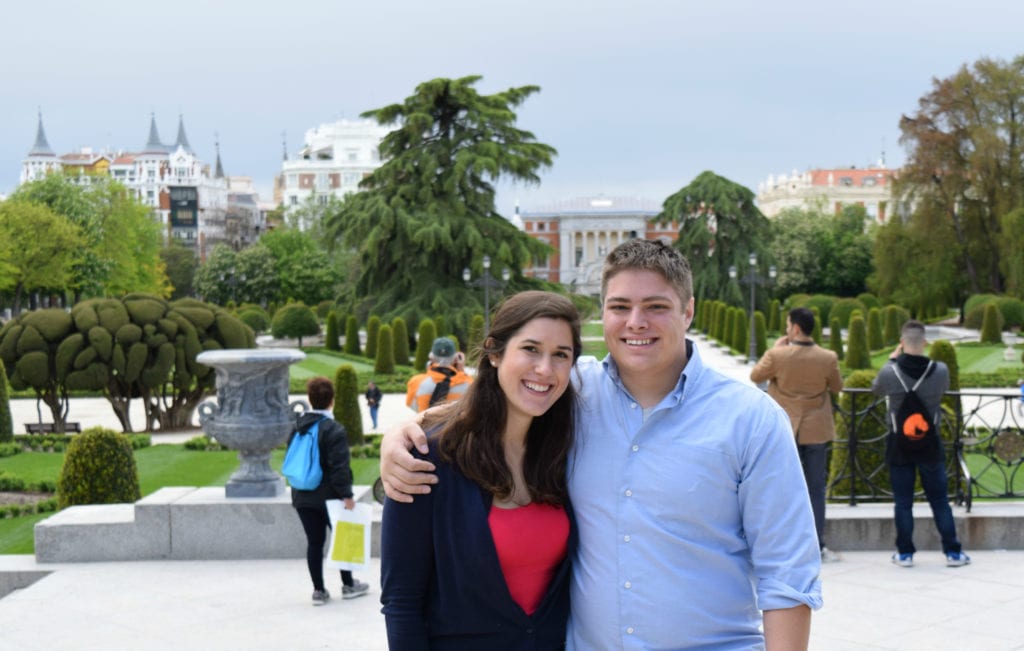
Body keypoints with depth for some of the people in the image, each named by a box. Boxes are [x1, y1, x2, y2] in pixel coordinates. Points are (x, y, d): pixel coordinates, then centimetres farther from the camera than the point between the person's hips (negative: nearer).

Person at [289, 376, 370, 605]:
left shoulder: (297, 426, 5)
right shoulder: (334, 430, -16)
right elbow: (339, 467, -20)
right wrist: (347, 494, -16)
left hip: (302, 495, 5)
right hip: (328, 496, -5)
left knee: (314, 542, 9)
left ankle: (318, 590, 11)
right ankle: (348, 585, 20)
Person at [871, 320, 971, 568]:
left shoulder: (890, 372, -15)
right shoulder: (940, 370, -12)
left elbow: (875, 387, 7)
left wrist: (892, 359, 13)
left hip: (899, 445, -1)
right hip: (930, 445, 1)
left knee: (902, 501, 7)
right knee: (939, 499, 11)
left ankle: (905, 553, 10)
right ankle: (953, 552, 15)